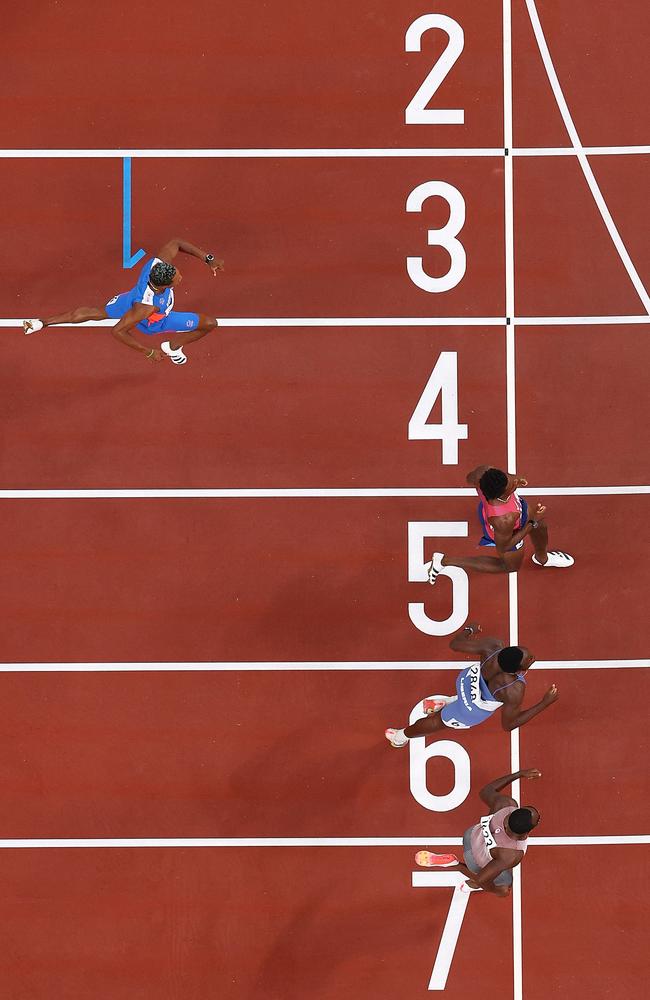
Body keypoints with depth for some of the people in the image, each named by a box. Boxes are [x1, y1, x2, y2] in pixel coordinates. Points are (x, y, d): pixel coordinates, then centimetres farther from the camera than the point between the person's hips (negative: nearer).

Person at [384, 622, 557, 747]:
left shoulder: (492, 645, -33)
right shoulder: (514, 690, -43)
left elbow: (455, 644, -17)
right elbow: (509, 724, -25)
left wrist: (468, 630, 6)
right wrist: (545, 703, -30)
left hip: (467, 679, 3)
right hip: (473, 710, -3)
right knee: (435, 722, 26)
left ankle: (444, 701, 46)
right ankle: (401, 736, 56)